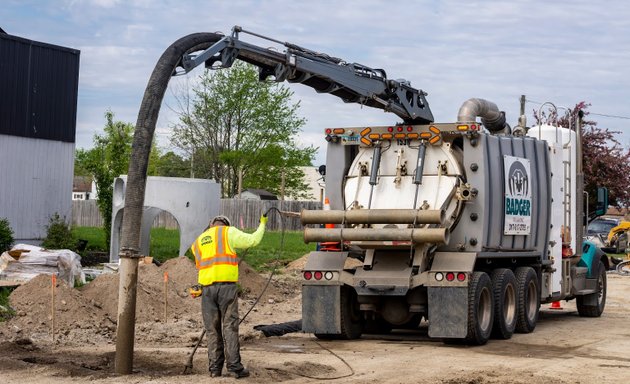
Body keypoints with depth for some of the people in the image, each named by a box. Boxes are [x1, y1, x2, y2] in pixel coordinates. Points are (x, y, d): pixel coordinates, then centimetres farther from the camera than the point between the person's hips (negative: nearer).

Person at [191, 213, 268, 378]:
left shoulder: (198, 242, 24)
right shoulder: (228, 232, 8)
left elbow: (200, 265, 22)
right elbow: (252, 240, 4)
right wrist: (262, 224, 19)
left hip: (207, 287, 4)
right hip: (226, 285, -4)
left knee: (212, 329, 9)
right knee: (230, 327, -2)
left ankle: (215, 368, 8)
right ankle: (234, 367, -5)